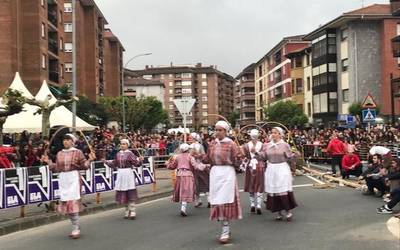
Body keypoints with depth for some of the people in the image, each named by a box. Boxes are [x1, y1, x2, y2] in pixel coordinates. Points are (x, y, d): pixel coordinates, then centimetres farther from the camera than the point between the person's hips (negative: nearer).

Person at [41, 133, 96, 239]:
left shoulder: (78, 152, -3)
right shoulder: (59, 154, 12)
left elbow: (84, 166, -4)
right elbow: (57, 168, 13)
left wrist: (90, 160, -20)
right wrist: (48, 161, 11)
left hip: (73, 178, -6)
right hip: (63, 179, 6)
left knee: (73, 202, -10)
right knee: (66, 202, 8)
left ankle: (76, 229, -3)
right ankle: (76, 226, 22)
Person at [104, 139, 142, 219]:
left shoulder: (129, 153, -5)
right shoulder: (118, 154, 11)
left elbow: (136, 163, -12)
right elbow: (114, 164, 17)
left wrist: (140, 160, -30)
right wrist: (106, 161, 12)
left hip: (128, 173, -6)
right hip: (120, 174, 6)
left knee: (130, 193, -4)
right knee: (122, 193, 9)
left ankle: (132, 212, 0)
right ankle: (127, 211, 21)